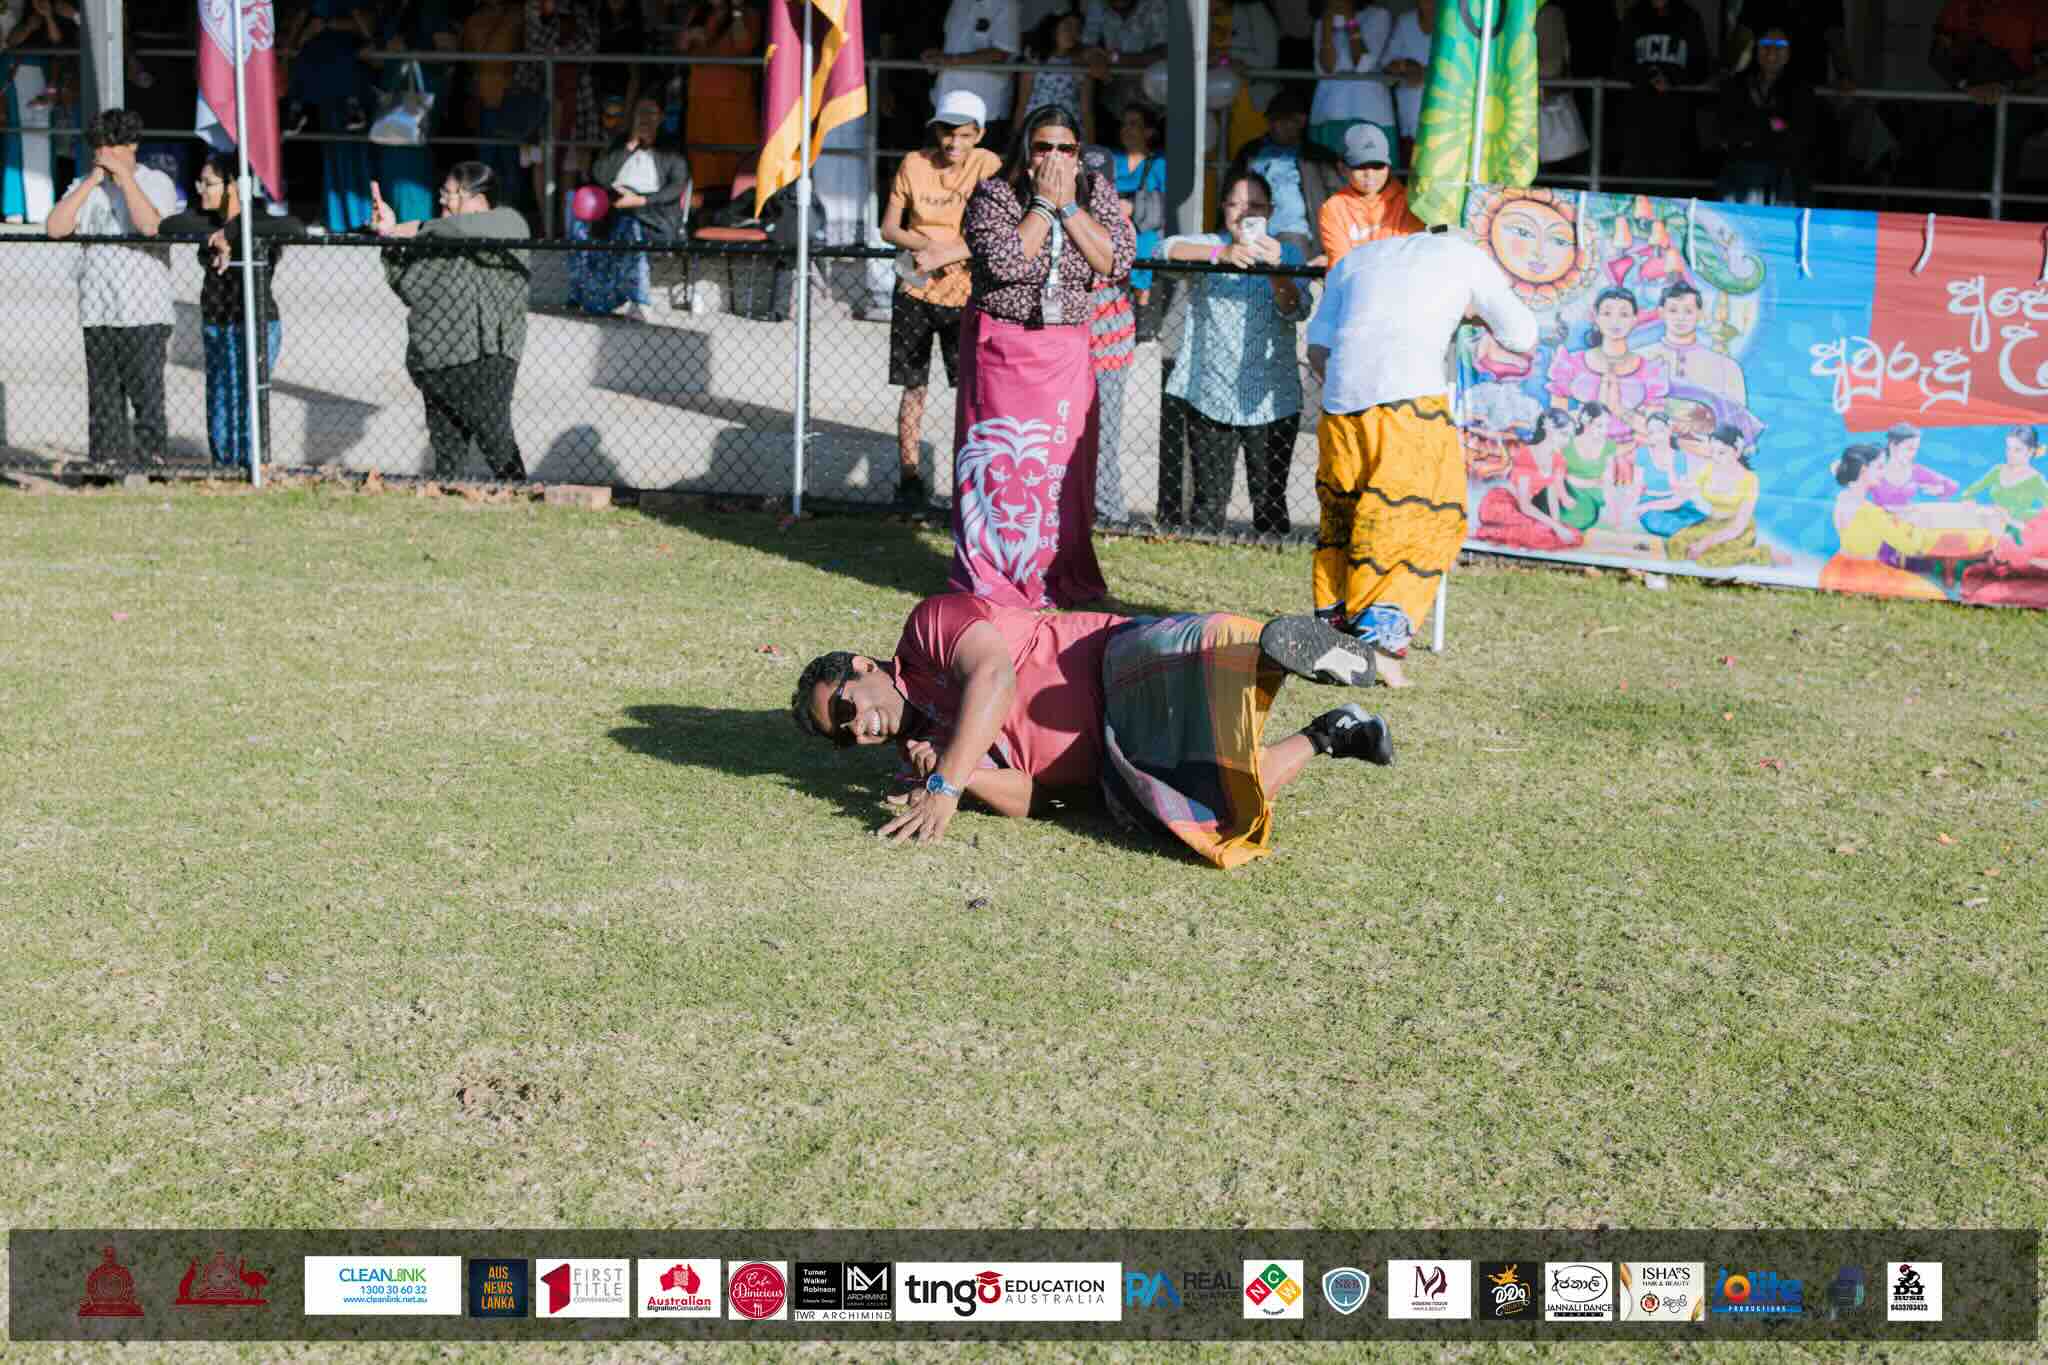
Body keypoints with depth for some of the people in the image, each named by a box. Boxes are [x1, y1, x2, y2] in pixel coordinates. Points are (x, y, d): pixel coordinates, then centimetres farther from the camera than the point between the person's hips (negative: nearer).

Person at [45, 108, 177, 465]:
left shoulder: (157, 182, 2)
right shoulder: (84, 186, 12)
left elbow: (150, 225, -17)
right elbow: (55, 228, -4)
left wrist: (124, 175, -12)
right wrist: (92, 181, -5)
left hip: (144, 314, -4)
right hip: (97, 313, 4)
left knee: (146, 394, -8)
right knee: (103, 401, 7)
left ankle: (151, 460, -6)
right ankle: (106, 467, 11)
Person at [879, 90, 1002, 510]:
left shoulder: (988, 166, -7)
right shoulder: (914, 165, -1)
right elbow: (889, 229, 3)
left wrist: (943, 256, -23)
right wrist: (928, 245, -14)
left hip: (965, 295, -2)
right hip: (915, 292, 2)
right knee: (914, 389, 6)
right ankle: (908, 479, 14)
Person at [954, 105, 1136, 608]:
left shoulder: (1096, 193, 4)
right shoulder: (994, 194, -6)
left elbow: (1117, 261, -10)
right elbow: (1006, 261, -22)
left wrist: (1068, 206, -13)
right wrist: (1043, 203, -17)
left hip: (1066, 352, 3)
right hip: (1002, 347, -3)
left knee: (1062, 461, 2)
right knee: (1000, 460, -2)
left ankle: (1059, 577, 13)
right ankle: (993, 576, 7)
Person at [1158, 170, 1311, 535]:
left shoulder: (1288, 254, 8)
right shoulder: (1209, 246, 7)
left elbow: (1297, 311, -8)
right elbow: (1169, 249, -15)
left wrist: (1276, 268, -26)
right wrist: (1221, 254, -32)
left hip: (1271, 399, 0)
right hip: (1210, 395, 0)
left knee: (1270, 499, 2)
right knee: (1209, 498, 2)